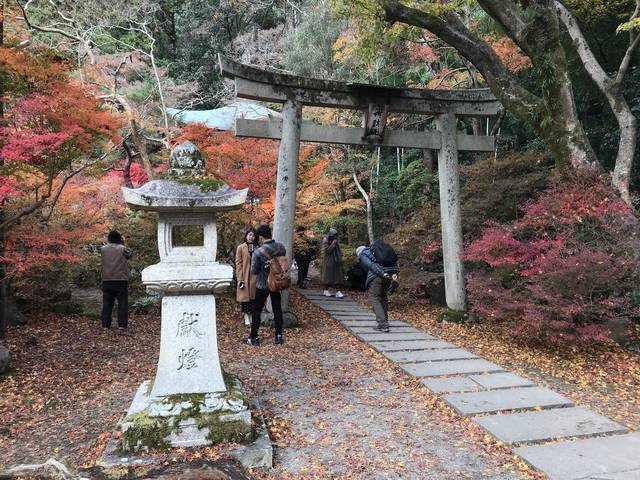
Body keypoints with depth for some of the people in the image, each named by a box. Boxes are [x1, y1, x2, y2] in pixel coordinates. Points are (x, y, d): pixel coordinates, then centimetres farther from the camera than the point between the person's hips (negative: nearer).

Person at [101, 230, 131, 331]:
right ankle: (122, 324, 0)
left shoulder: (103, 249, 4)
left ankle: (105, 324, 11)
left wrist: (108, 243, 22)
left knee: (107, 303, 9)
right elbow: (129, 255, 12)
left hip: (107, 281, 3)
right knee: (122, 303, 2)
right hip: (121, 280, -3)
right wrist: (123, 244, 17)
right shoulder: (122, 249, -4)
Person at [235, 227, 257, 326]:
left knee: (253, 295, 8)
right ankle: (246, 316, 12)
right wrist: (240, 278, -10)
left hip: (254, 277, 3)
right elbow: (238, 263, -5)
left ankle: (252, 315, 18)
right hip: (244, 276, -3)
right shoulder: (240, 248, -3)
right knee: (244, 296, 3)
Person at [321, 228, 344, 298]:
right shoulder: (325, 241, -8)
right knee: (328, 275, 3)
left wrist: (340, 259, 9)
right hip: (329, 261, -5)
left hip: (336, 261, 5)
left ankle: (338, 291, -6)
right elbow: (327, 250, -17)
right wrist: (333, 244, -19)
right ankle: (326, 290, 17)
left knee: (337, 276, -2)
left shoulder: (336, 241, 10)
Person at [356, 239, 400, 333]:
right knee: (383, 297, 23)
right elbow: (394, 261, 14)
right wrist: (395, 273, 1)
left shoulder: (362, 255, 12)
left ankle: (383, 324, -8)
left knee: (374, 298, 2)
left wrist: (382, 274, -20)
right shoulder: (374, 250, 28)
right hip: (390, 274, 6)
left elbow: (371, 265, -10)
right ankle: (384, 321, 28)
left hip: (377, 276, -6)